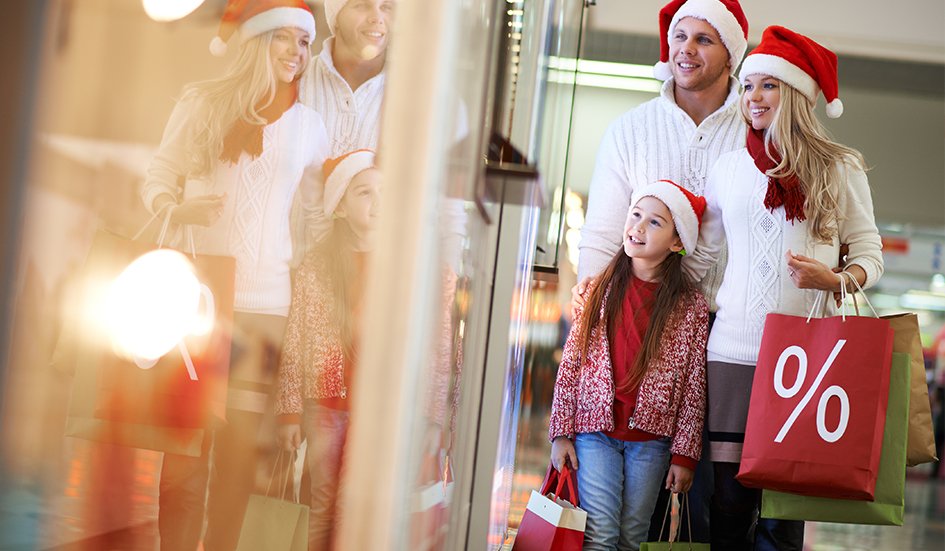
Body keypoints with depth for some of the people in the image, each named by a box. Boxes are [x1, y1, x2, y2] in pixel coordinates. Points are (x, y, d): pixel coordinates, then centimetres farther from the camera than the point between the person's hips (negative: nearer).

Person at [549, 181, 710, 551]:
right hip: (595, 429, 0)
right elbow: (570, 364, 5)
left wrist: (684, 454, -2)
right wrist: (561, 433, 1)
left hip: (651, 438, 0)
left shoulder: (691, 306, 1)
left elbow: (694, 386, 1)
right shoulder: (598, 290, 4)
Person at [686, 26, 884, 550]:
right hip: (733, 350, 2)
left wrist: (837, 280, -13)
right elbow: (700, 252, 17)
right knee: (730, 499, 0)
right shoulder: (730, 167, 12)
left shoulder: (840, 169, 5)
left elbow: (869, 250, 6)